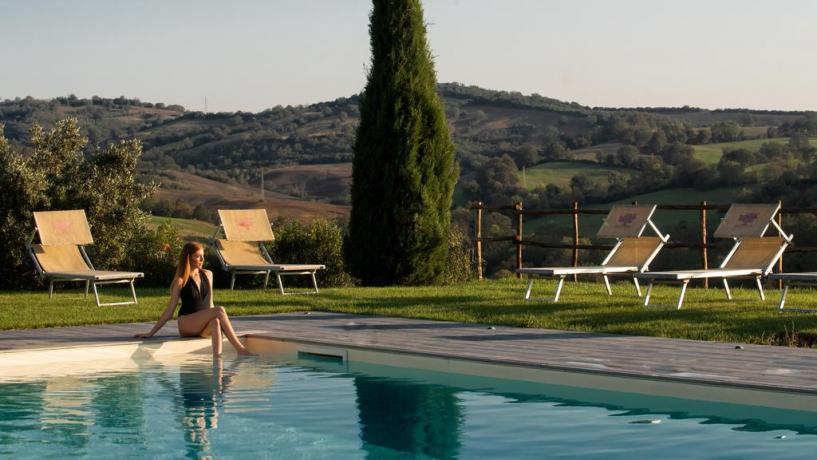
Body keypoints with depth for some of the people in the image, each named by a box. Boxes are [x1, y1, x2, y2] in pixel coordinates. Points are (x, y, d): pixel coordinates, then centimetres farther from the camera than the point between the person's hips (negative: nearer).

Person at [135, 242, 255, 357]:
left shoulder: (207, 275, 13)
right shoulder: (181, 281, -1)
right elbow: (169, 311, 1)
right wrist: (151, 333, -2)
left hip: (203, 327, 4)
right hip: (186, 324, -4)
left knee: (215, 322, -35)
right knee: (220, 310, -30)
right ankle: (240, 349, -35)